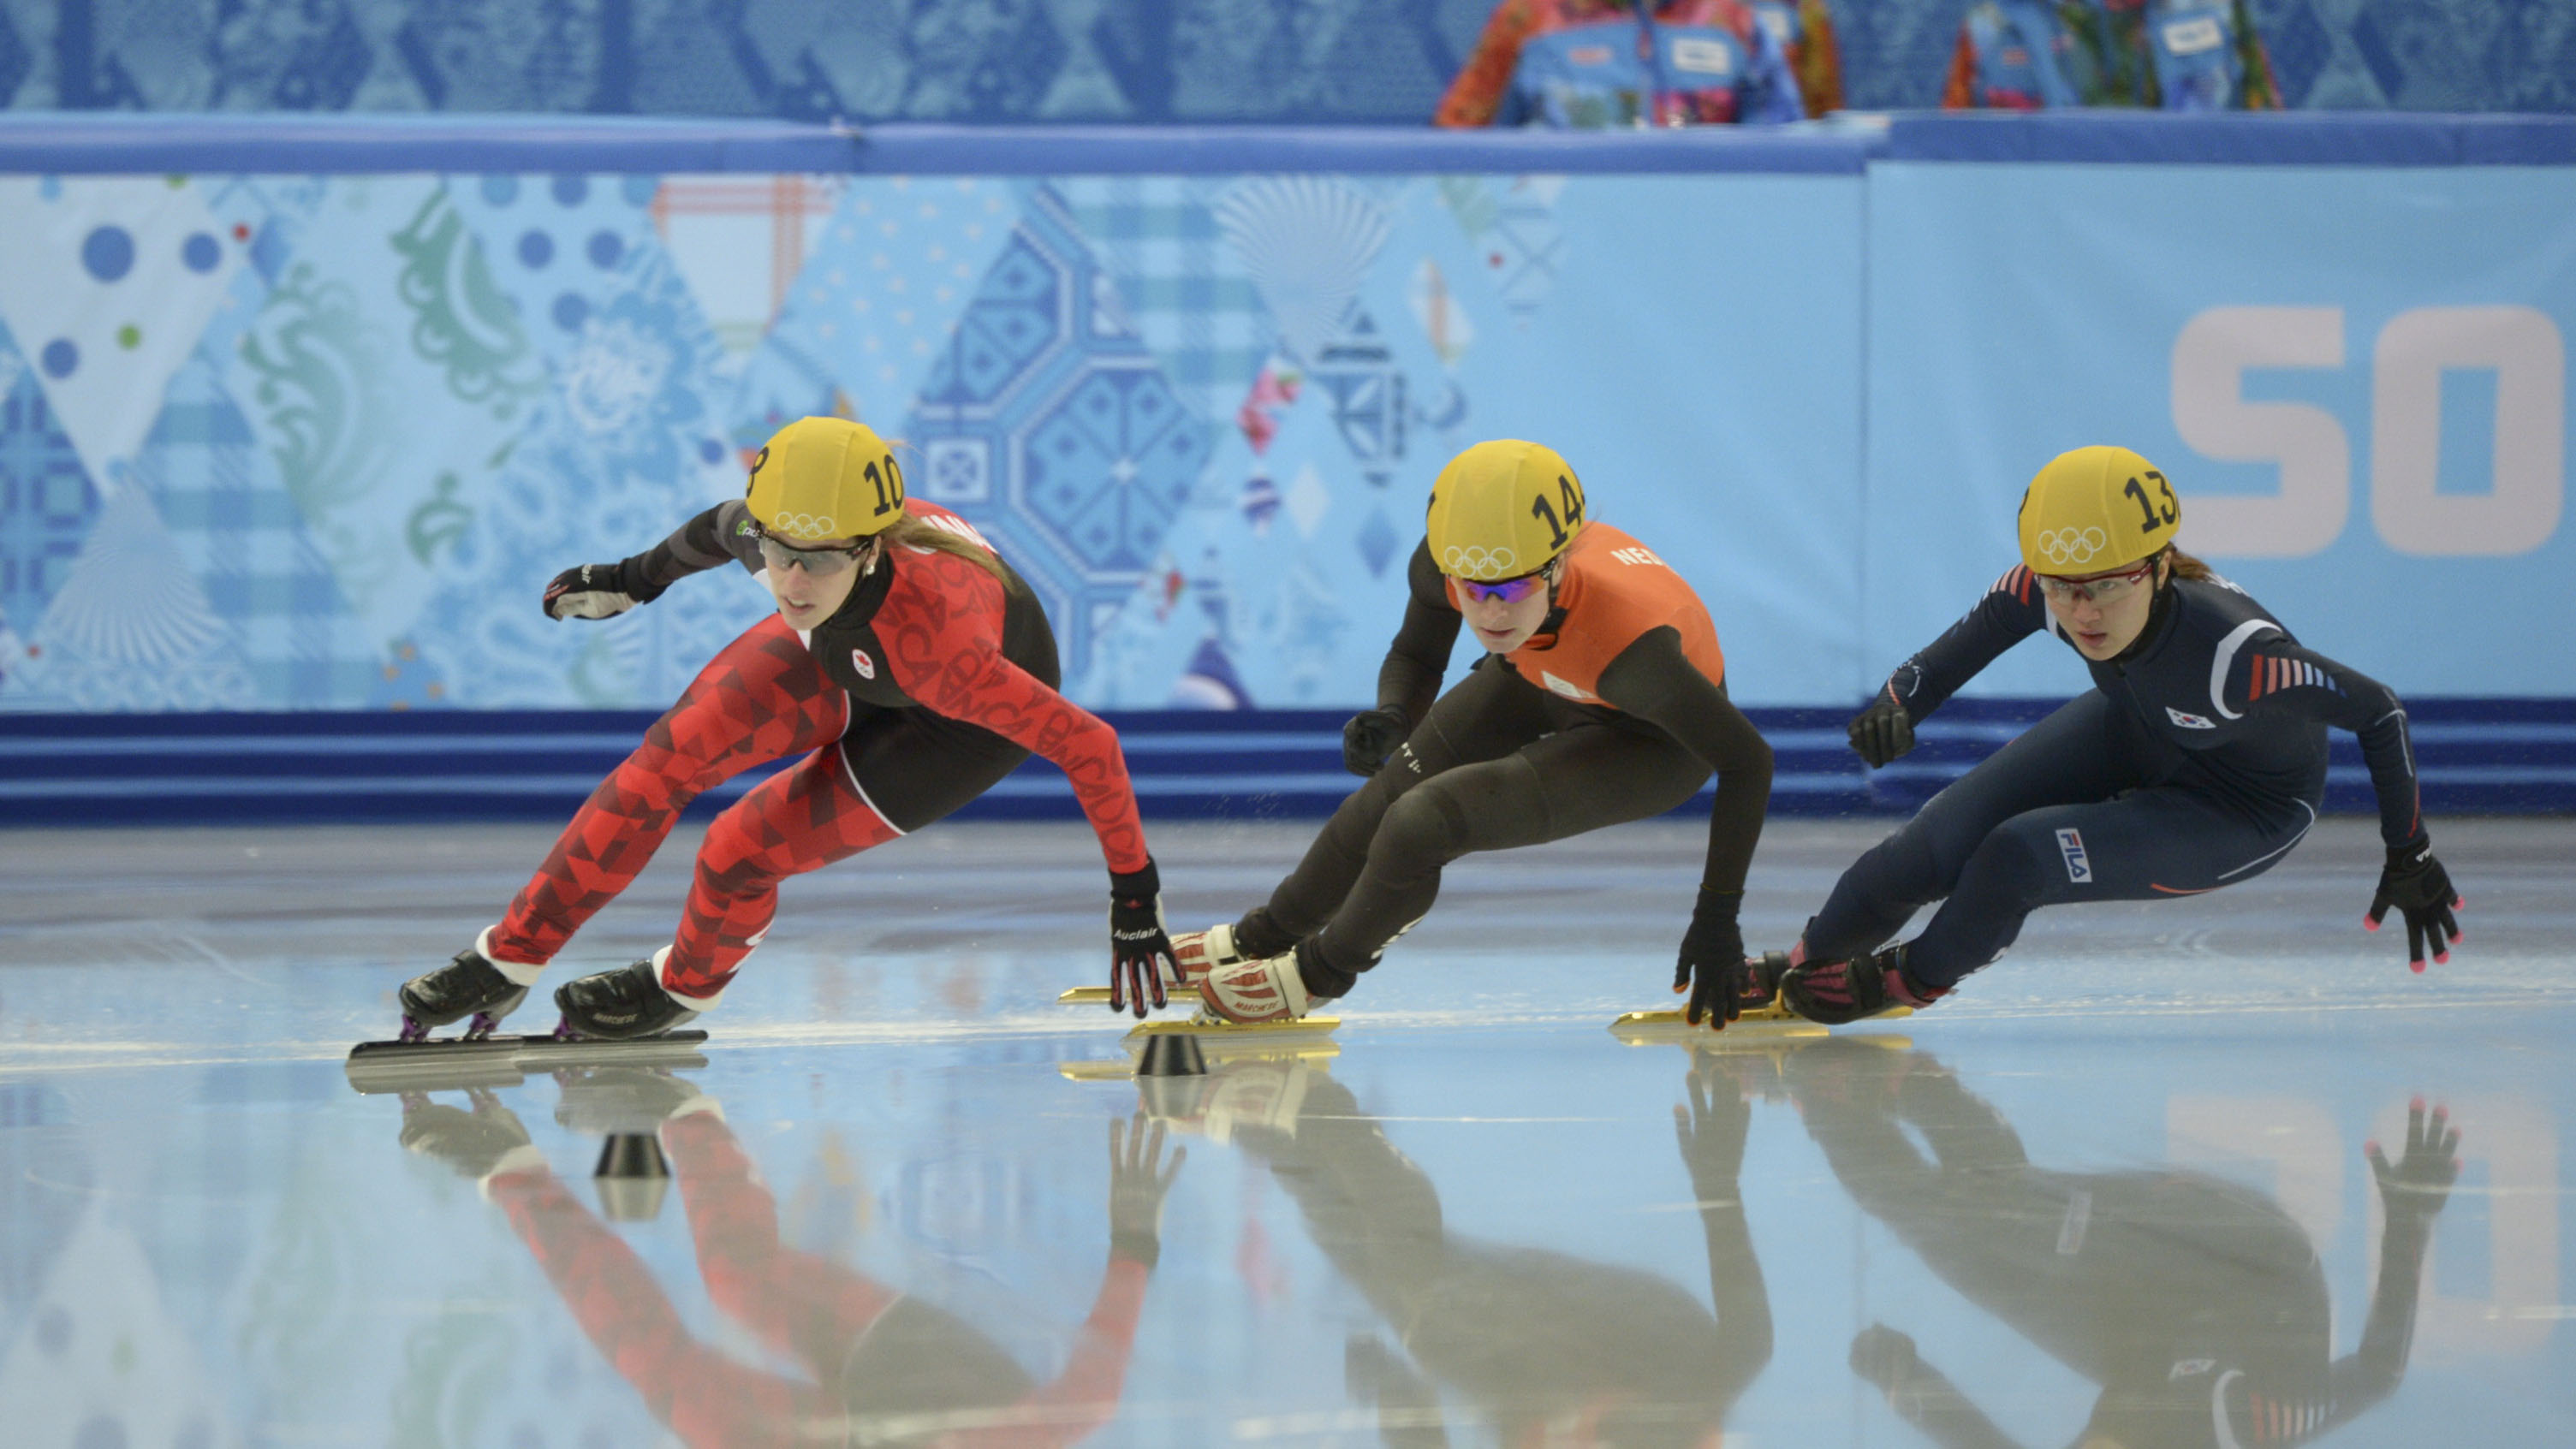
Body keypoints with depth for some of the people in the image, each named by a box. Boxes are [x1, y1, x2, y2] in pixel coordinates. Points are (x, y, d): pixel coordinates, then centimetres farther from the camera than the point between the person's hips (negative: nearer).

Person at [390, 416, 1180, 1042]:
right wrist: (641, 577, 11)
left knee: (739, 853, -10)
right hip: (845, 656, 5)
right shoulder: (773, 525, -31)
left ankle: (683, 986, 25)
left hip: (968, 717, -5)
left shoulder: (930, 638, -46)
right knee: (672, 755, -11)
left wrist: (1134, 895, -31)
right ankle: (506, 963, 3)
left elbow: (1088, 744, -37)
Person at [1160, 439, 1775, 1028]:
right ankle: (1261, 938, 40)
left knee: (1423, 824, -18)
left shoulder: (1622, 636, -44)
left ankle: (1321, 973, 12)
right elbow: (1415, 659, -5)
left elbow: (1748, 760, -33)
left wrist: (1717, 919, -29)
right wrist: (1390, 718, -28)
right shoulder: (1446, 560, -29)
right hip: (1541, 680, 5)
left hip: (1649, 738, -5)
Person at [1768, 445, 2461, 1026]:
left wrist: (2410, 857, -21)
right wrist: (1904, 697, -22)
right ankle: (1798, 969, 22)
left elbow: (2378, 712, -30)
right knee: (1935, 852, -6)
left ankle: (1912, 979, 10)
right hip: (2134, 734, 5)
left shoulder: (2229, 653, -43)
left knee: (2018, 858, -22)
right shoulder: (2048, 588, -29)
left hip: (2245, 811, -5)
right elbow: (1994, 617, -6)